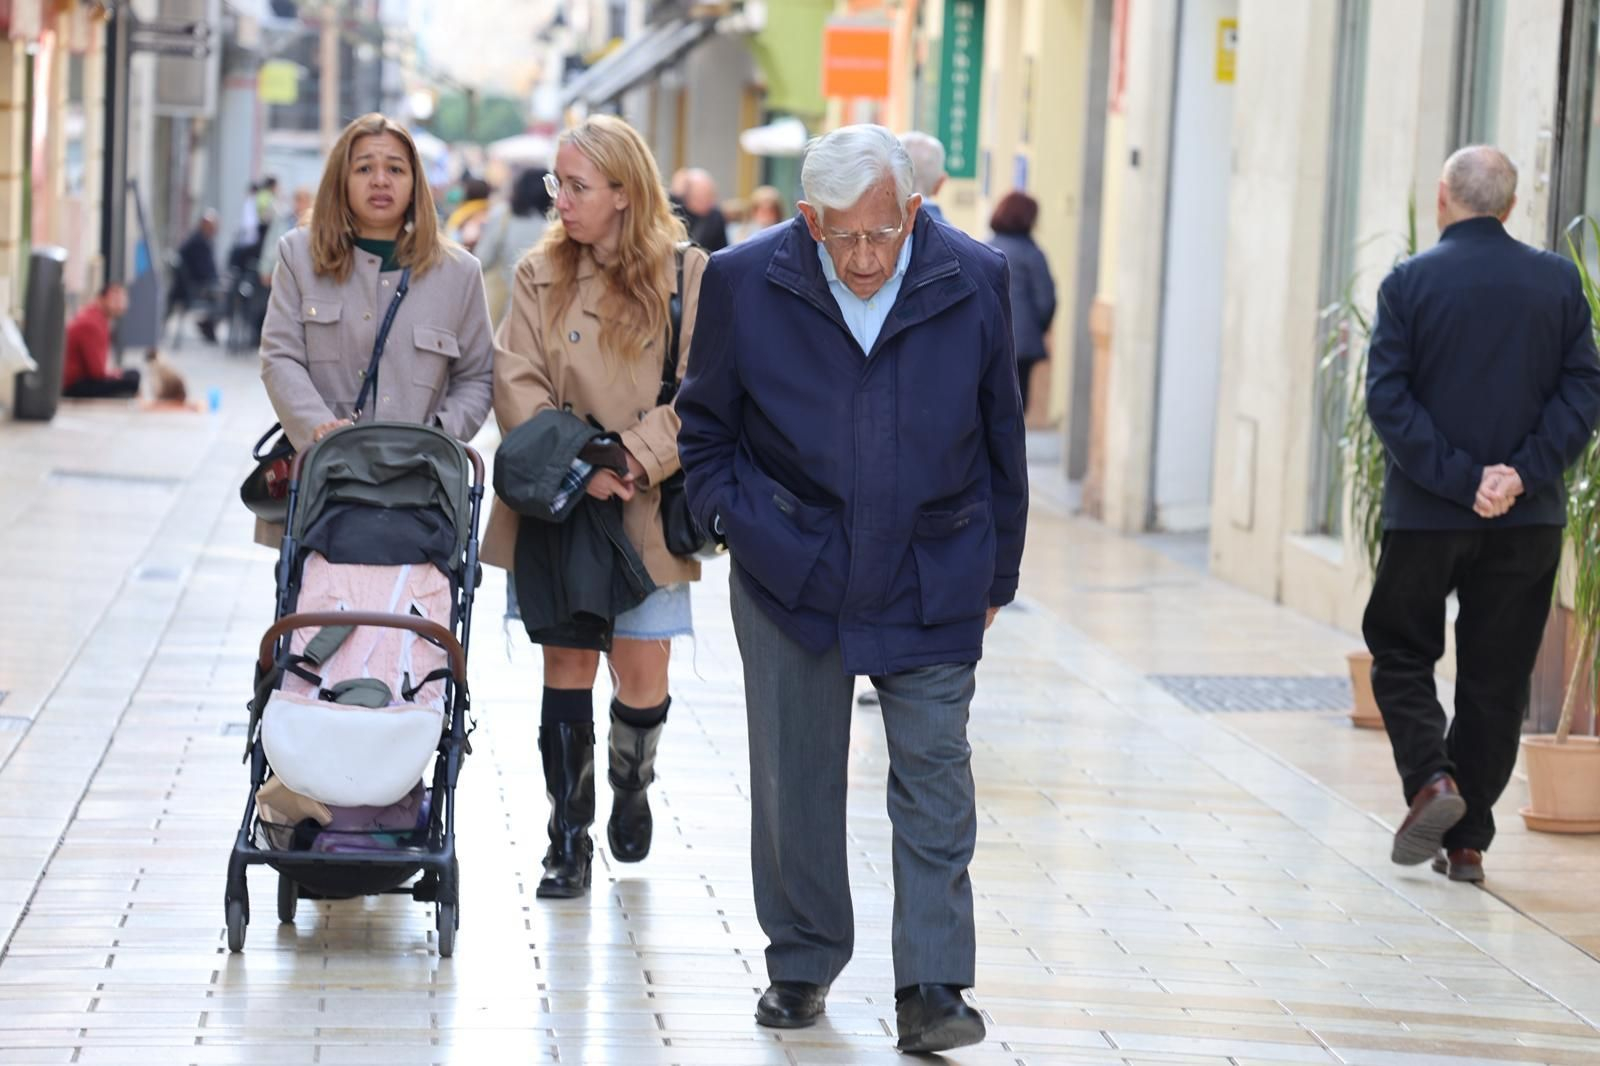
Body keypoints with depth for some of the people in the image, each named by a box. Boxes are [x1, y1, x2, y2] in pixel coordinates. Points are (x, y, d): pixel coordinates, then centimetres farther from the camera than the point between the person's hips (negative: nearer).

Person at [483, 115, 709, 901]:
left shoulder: (688, 275, -3)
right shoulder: (540, 276, 4)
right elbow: (518, 385, -3)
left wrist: (636, 458, -16)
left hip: (647, 509, -1)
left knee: (642, 675, 2)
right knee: (567, 667, 2)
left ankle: (630, 785, 33)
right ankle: (569, 839, 11)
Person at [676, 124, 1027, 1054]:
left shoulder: (976, 281, -6)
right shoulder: (745, 283, -8)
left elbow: (1001, 437, 5)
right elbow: (704, 424, 7)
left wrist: (996, 574, 9)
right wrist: (736, 522, -4)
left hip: (933, 583, 0)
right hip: (792, 579, 0)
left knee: (935, 781, -4)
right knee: (795, 780, 8)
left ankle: (933, 988, -3)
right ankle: (803, 966, 24)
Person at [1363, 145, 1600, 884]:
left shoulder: (1409, 283, -5)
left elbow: (1387, 399, -11)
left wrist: (1459, 479, -12)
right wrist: (1522, 473, -11)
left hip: (1426, 515, -2)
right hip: (1529, 519, 2)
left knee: (1400, 655, 14)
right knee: (1496, 678, 9)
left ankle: (1431, 778, -8)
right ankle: (1467, 840, 10)